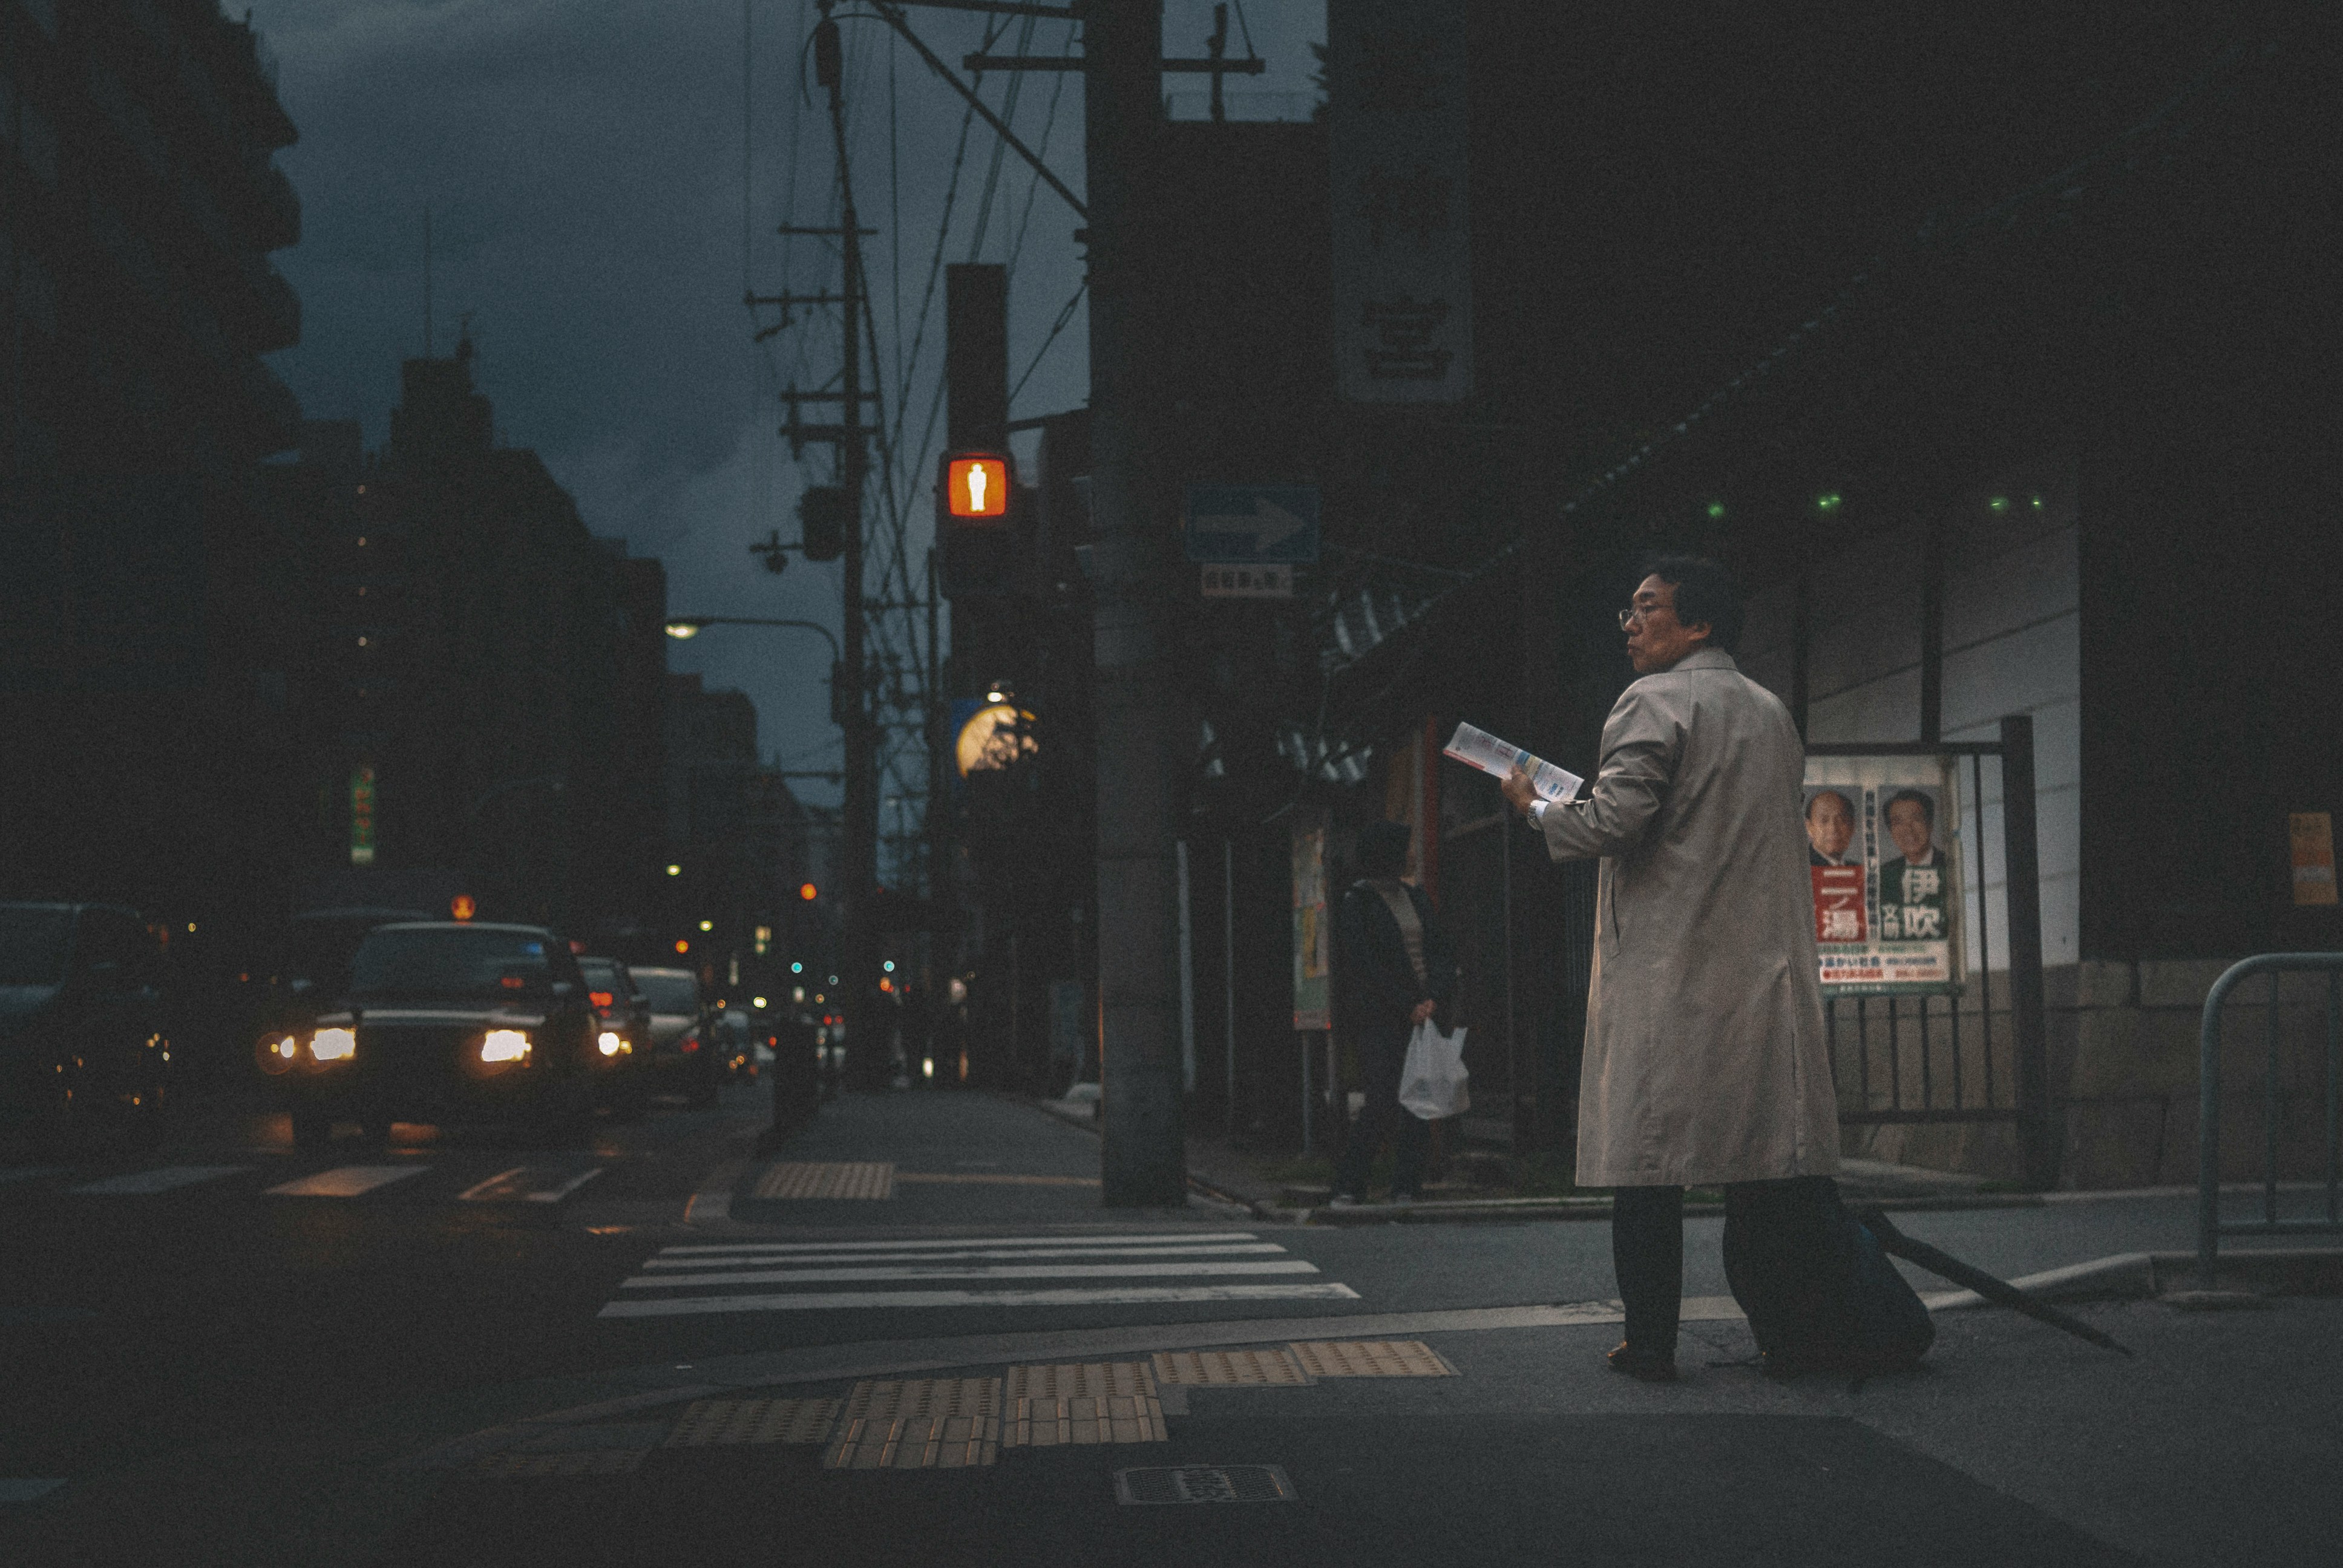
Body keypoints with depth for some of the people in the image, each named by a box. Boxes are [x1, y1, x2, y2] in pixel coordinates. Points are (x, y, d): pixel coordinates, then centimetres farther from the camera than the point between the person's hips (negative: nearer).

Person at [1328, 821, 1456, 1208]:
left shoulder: (1415, 898, 17)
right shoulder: (1357, 903, -2)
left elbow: (1442, 954, 14)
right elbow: (1366, 965, -8)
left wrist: (1434, 998, -4)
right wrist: (1409, 1005, -11)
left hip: (1422, 1014, 6)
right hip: (1380, 1021, -6)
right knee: (1383, 1101, -13)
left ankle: (1407, 1189, 4)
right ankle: (1347, 1187, -3)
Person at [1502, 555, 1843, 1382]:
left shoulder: (1654, 703, -7)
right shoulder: (1773, 712, 17)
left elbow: (1612, 823, -17)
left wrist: (1536, 807, 1)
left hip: (1666, 970, -6)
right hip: (1767, 970, 6)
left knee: (1648, 1159, -1)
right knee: (1769, 1159, 6)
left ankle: (1651, 1343, 0)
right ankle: (1796, 1332, 4)